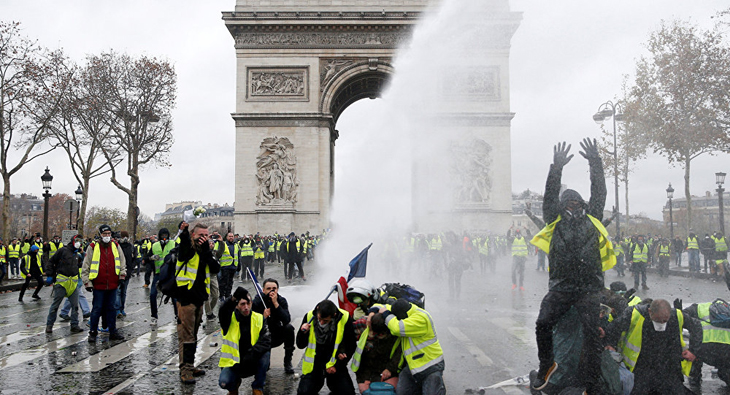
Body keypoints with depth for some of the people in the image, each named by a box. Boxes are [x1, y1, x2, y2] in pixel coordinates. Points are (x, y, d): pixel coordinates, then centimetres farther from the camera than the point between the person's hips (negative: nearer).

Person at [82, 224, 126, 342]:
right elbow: (86, 267, 0)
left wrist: (122, 275, 7)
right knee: (97, 309, 1)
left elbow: (122, 262, 16)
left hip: (113, 284, 3)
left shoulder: (116, 246, 7)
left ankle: (113, 332, 18)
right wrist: (87, 282, -4)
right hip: (98, 285, -3)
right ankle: (93, 332, 14)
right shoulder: (93, 247, -2)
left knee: (111, 308, 11)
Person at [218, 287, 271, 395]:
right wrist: (233, 298, -52)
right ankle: (235, 383, 13)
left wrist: (251, 354, -30)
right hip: (233, 362, -1)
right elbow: (223, 312, -33)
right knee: (224, 382, -27)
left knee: (265, 353, -28)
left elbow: (266, 340, -15)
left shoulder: (259, 319, -4)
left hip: (253, 363, 1)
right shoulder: (230, 318, -8)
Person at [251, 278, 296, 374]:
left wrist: (276, 303, -32)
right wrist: (264, 317, -36)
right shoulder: (257, 302, -16)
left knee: (289, 328, -27)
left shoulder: (281, 300, -10)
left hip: (277, 336, 2)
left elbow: (287, 320, -27)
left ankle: (288, 363, -15)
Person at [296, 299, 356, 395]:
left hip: (335, 363, -1)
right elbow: (300, 345, -1)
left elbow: (351, 347, -3)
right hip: (314, 364, 1)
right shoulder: (309, 316, -11)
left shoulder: (345, 318, -15)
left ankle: (332, 382, 19)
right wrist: (303, 333, -22)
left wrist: (337, 365, -9)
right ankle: (318, 382, 18)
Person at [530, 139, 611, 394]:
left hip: (589, 289, 0)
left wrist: (595, 164, 3)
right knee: (543, 324, -13)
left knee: (592, 333, -7)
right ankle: (546, 365, 13)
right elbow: (550, 198, 1)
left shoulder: (592, 220, 14)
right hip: (560, 287, 0)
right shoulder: (555, 222, 12)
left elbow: (599, 194, 9)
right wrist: (556, 168, -7)